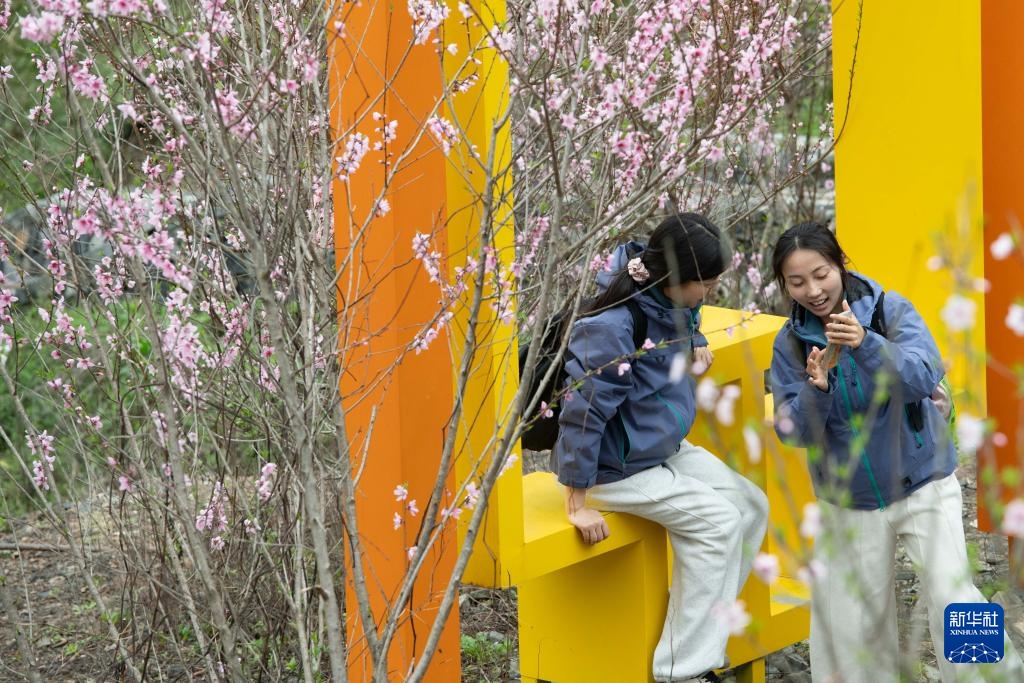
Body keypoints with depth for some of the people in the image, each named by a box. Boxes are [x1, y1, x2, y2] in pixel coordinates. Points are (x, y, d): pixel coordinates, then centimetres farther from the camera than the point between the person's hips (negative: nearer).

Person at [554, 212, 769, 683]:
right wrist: (577, 503, -21)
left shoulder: (674, 304, -3)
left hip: (667, 448, 9)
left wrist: (695, 353, -1)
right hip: (616, 467, -9)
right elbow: (582, 412, -25)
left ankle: (699, 629, 10)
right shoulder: (612, 326, -29)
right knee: (717, 519, -19)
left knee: (751, 505, 1)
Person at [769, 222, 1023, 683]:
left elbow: (921, 377, -27)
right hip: (849, 502, 3)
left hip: (923, 484, -3)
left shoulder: (891, 311, -11)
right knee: (854, 626, 8)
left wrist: (866, 344, -43)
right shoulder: (790, 344, -4)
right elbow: (794, 432, -8)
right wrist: (816, 389, -29)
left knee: (951, 598, -15)